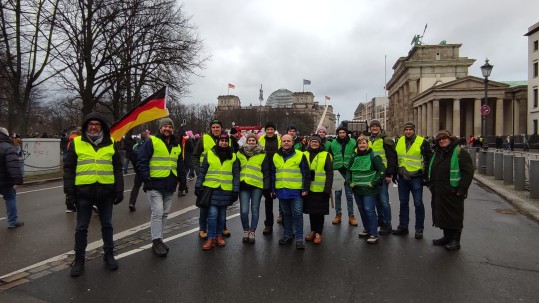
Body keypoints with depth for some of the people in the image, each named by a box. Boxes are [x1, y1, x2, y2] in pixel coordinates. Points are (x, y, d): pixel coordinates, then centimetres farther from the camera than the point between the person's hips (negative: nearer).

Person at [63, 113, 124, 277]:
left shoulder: (111, 144, 5)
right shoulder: (76, 143, 2)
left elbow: (117, 169, 6)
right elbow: (68, 168, 3)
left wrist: (119, 190, 2)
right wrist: (69, 189, -6)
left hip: (106, 191, 1)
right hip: (84, 191, -1)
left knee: (107, 225, 13)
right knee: (81, 227, 9)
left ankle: (109, 255, 28)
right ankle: (79, 259, 24)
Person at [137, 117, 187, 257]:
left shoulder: (177, 146, 14)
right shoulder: (151, 141, -5)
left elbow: (180, 166, 20)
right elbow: (141, 161, -10)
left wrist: (183, 181, 14)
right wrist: (146, 177, -18)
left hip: (170, 186, 6)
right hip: (155, 184, -6)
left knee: (165, 213, 11)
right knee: (157, 213, -8)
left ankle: (159, 239, 24)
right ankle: (156, 241, 3)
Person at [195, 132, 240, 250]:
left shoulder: (233, 156, 5)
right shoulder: (209, 153, 2)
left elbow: (236, 174, 5)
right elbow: (202, 171, 5)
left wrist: (236, 190, 1)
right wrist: (198, 186, 0)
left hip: (226, 190, 2)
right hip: (211, 188, -2)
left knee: (222, 214, 11)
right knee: (212, 214, -7)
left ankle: (219, 236, 26)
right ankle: (211, 238, 6)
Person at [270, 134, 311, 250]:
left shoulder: (300, 156, -3)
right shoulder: (276, 157, 10)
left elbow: (306, 174, -4)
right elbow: (273, 174, 15)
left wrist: (305, 188, -8)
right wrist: (273, 189, 12)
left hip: (296, 191, -4)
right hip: (282, 191, 4)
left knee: (297, 214, -1)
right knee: (286, 214, 15)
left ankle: (299, 238, 7)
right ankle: (288, 235, 27)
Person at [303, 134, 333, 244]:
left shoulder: (325, 155, -2)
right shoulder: (305, 154, 8)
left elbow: (329, 173, -5)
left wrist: (328, 189, -13)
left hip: (321, 189, -3)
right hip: (308, 188, 4)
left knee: (320, 211, 3)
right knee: (311, 210, 13)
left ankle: (318, 233, 14)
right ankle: (313, 231, 27)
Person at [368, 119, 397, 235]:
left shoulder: (386, 140, -7)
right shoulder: (369, 141, 15)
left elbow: (391, 158, -11)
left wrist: (389, 174, -16)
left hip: (383, 174, -7)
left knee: (383, 199, -6)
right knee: (377, 199, 13)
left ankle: (387, 225, 4)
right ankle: (380, 220, 26)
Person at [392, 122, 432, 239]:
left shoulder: (422, 142, -5)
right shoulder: (400, 141, 9)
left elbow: (428, 159, -3)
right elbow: (396, 158, 18)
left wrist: (425, 175, -7)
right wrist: (395, 173, 16)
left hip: (416, 177, -5)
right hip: (402, 177, 5)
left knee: (418, 203, 2)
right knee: (403, 202, 12)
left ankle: (419, 229, 12)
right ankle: (403, 227, 23)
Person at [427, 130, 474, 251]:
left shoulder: (460, 152, -8)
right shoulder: (436, 153, 16)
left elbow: (468, 171, -13)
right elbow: (431, 170, 26)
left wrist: (461, 189, -17)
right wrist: (430, 184, 15)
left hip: (453, 193, -7)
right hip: (439, 193, 7)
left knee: (454, 216, 2)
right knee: (442, 214, 13)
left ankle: (455, 241, 13)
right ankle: (447, 237, 27)